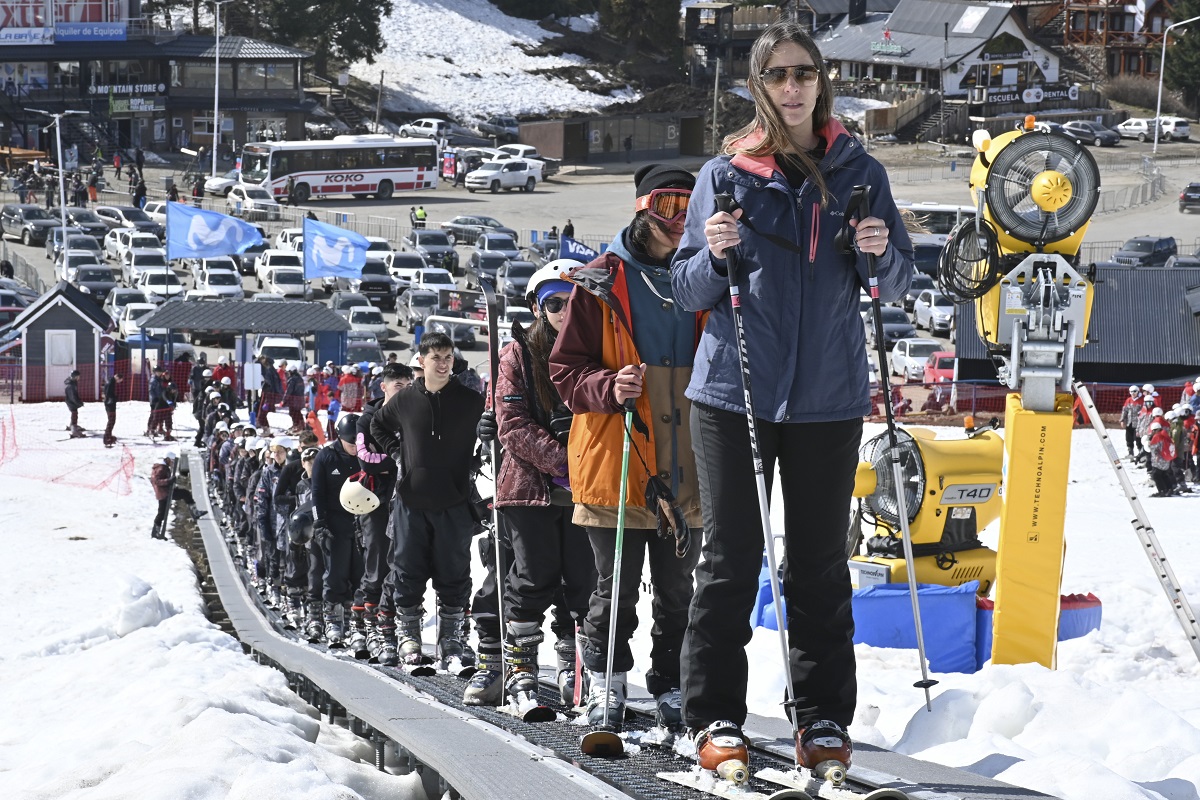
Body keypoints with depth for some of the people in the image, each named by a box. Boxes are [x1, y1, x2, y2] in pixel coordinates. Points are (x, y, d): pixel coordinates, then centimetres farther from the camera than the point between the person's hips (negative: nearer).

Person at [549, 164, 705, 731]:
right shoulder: (600, 284, 1)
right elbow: (566, 370, 0)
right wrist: (609, 388, -19)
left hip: (684, 469, 3)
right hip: (616, 462, -3)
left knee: (677, 590, 7)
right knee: (616, 588, 0)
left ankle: (671, 688, 18)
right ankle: (605, 682, 15)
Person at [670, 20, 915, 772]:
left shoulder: (859, 172, 6)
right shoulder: (725, 174, 3)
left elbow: (898, 284, 9)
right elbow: (689, 292, 3)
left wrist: (880, 253, -12)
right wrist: (713, 255, -17)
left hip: (829, 396, 1)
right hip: (735, 391, -1)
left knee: (821, 562, 5)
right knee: (732, 557, 0)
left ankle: (824, 715, 10)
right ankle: (716, 715, 4)